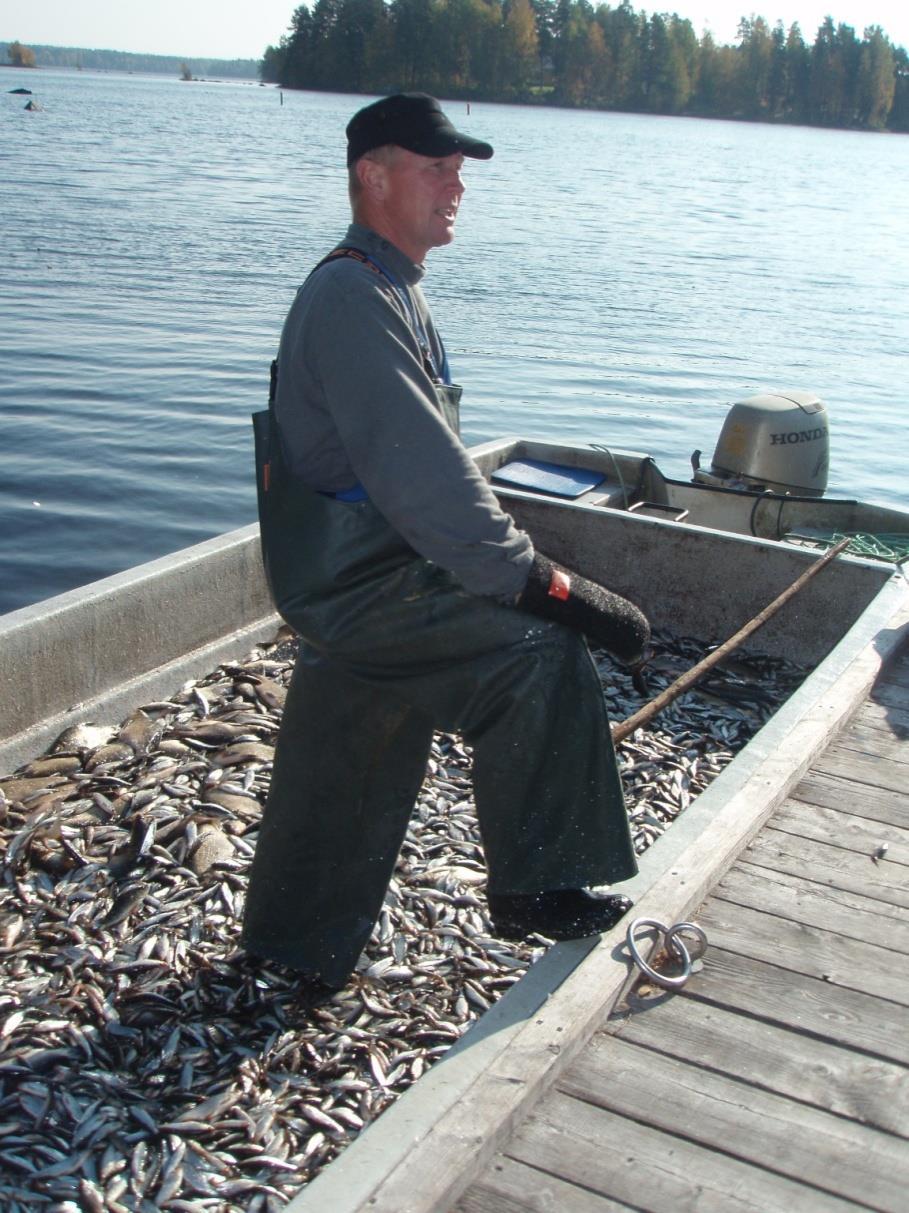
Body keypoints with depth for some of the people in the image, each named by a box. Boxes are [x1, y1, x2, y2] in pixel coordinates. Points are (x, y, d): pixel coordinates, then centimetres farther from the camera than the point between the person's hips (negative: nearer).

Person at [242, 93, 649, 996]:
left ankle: (293, 949, 37)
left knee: (342, 784, 19)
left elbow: (426, 468, 21)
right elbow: (422, 477, -27)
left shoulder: (391, 292, 16)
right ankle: (532, 888, -6)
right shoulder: (354, 298, -18)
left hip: (349, 582, 10)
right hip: (356, 584, -10)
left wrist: (513, 571, 18)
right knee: (538, 656, -18)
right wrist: (547, 585, -27)